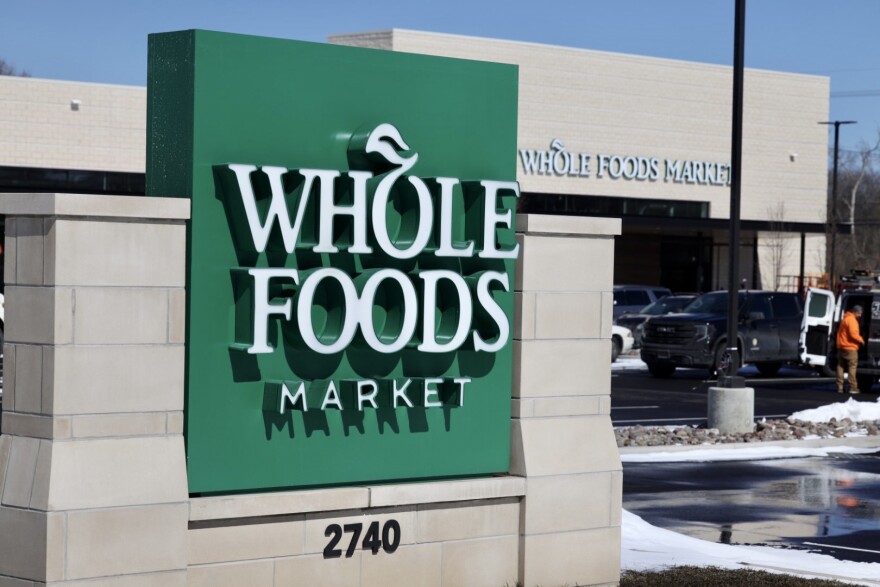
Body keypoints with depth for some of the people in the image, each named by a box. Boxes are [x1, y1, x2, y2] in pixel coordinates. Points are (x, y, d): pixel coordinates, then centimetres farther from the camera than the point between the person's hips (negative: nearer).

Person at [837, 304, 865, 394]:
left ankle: (840, 387, 8)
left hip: (841, 347, 9)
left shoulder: (845, 319, 18)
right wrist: (861, 340, -7)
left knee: (841, 366, 8)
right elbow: (853, 334, -21)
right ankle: (853, 388, -9)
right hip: (850, 347, -9)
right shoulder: (852, 320, -13)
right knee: (852, 367, -6)